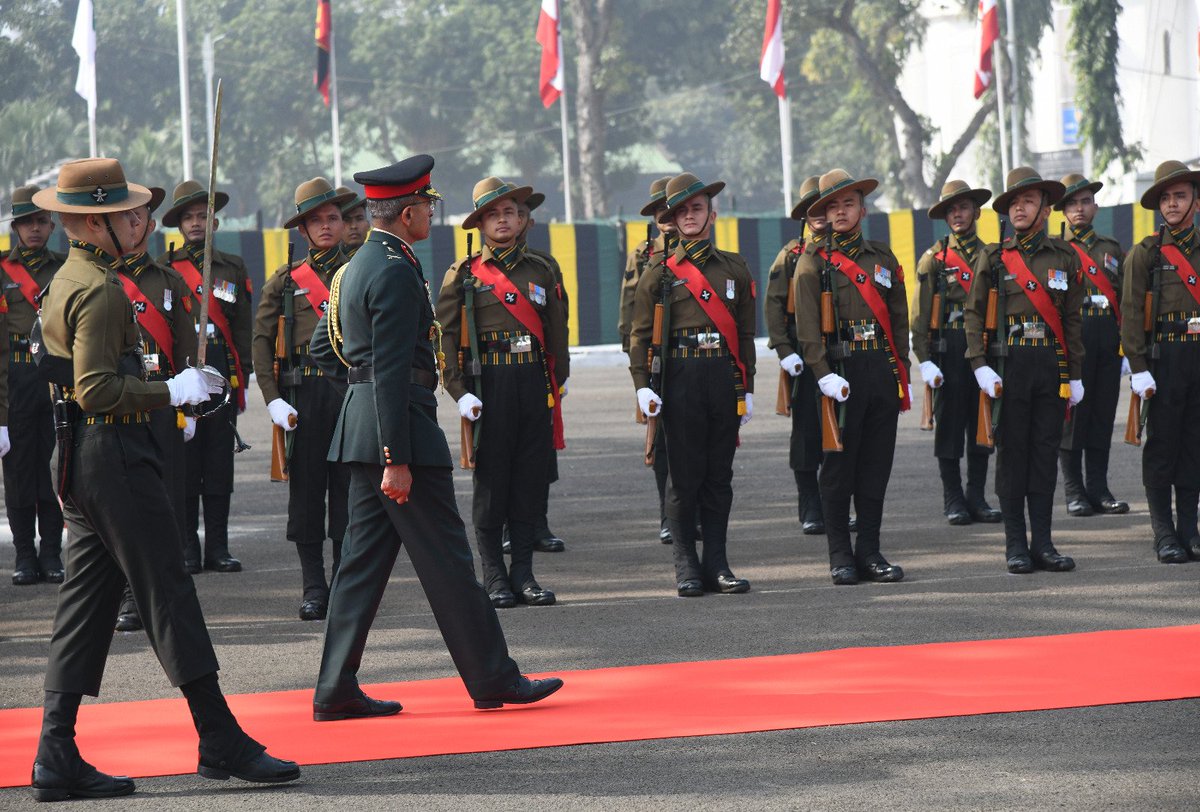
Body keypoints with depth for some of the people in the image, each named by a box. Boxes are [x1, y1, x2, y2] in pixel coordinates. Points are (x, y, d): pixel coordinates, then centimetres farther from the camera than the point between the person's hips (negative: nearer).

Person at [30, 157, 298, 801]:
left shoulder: (66, 283, 17)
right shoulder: (100, 290, -15)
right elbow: (97, 388, -24)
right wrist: (173, 391, -18)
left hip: (79, 459, 10)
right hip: (114, 456, -10)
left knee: (86, 603, 7)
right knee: (167, 593, -6)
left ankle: (58, 758, 4)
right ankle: (221, 742, -2)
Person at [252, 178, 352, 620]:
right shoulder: (285, 281, 8)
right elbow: (261, 340, 6)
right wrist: (273, 400, -3)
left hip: (354, 390, 0)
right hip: (304, 392, 0)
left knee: (349, 489, 0)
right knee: (306, 489, 0)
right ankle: (313, 588, 6)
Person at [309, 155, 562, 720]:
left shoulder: (357, 268, 15)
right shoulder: (395, 274, -16)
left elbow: (322, 349, 23)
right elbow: (392, 372, -21)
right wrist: (396, 460, -22)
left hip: (361, 420, 10)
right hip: (400, 424, -10)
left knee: (365, 556, 10)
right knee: (445, 557, -3)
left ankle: (337, 689, 9)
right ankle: (493, 679, 4)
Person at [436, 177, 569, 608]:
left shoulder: (540, 270, 13)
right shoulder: (464, 275, 1)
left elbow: (556, 331, 17)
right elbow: (445, 337, -2)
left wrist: (557, 383, 10)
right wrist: (460, 392, -10)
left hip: (535, 385, 3)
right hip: (489, 387, -3)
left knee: (531, 479, 4)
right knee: (491, 481, -1)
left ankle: (523, 572, 12)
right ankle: (494, 576, 6)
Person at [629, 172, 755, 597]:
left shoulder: (735, 269, 13)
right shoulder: (659, 274, 5)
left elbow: (745, 333, 15)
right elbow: (640, 334, 3)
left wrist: (747, 388, 10)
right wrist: (642, 385, -8)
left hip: (725, 377, 3)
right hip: (681, 378, -3)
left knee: (719, 475, 5)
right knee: (685, 475, -2)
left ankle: (716, 564, 10)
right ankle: (686, 568, 3)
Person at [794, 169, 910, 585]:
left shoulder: (883, 258, 14)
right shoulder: (813, 263, 0)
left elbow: (899, 319, 17)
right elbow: (807, 327, -6)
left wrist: (902, 373, 12)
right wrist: (824, 375, -16)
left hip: (883, 372, 4)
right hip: (840, 375, -4)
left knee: (876, 465, 6)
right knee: (838, 467, -1)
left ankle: (870, 551, 12)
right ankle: (840, 555, 5)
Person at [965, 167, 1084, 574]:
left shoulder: (1065, 258, 10)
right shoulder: (992, 258, 5)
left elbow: (1072, 319, 12)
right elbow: (974, 314, 4)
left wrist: (1075, 374, 9)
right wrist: (980, 365, -8)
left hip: (1053, 366, 2)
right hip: (1008, 366, -2)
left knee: (1046, 454, 3)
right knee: (1011, 453, 0)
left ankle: (1042, 543, 8)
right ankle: (1016, 545, 4)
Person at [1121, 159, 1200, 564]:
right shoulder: (1145, 253, 1)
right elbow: (1130, 313, -3)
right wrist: (1138, 368, -10)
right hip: (1164, 358, -3)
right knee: (1162, 444, -1)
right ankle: (1165, 534, 4)